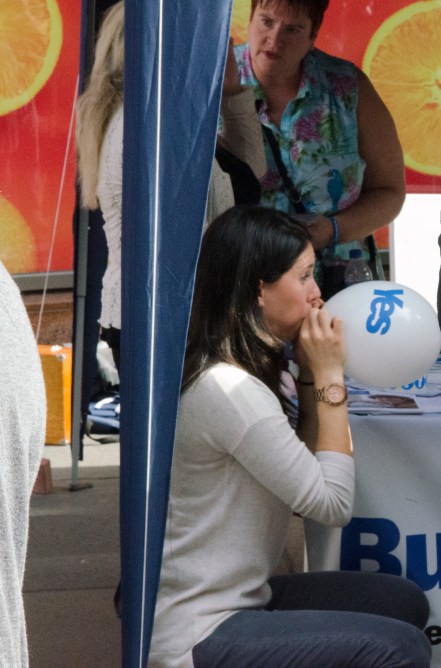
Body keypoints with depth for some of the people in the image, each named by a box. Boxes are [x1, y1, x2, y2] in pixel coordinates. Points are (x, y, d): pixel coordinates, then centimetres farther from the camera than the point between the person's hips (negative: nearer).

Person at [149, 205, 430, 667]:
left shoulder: (239, 373, 8)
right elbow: (332, 504, -18)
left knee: (404, 602, 12)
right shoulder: (229, 390, -23)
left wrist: (311, 375, 3)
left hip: (239, 598, 10)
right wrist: (328, 375, -13)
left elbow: (305, 475, 11)